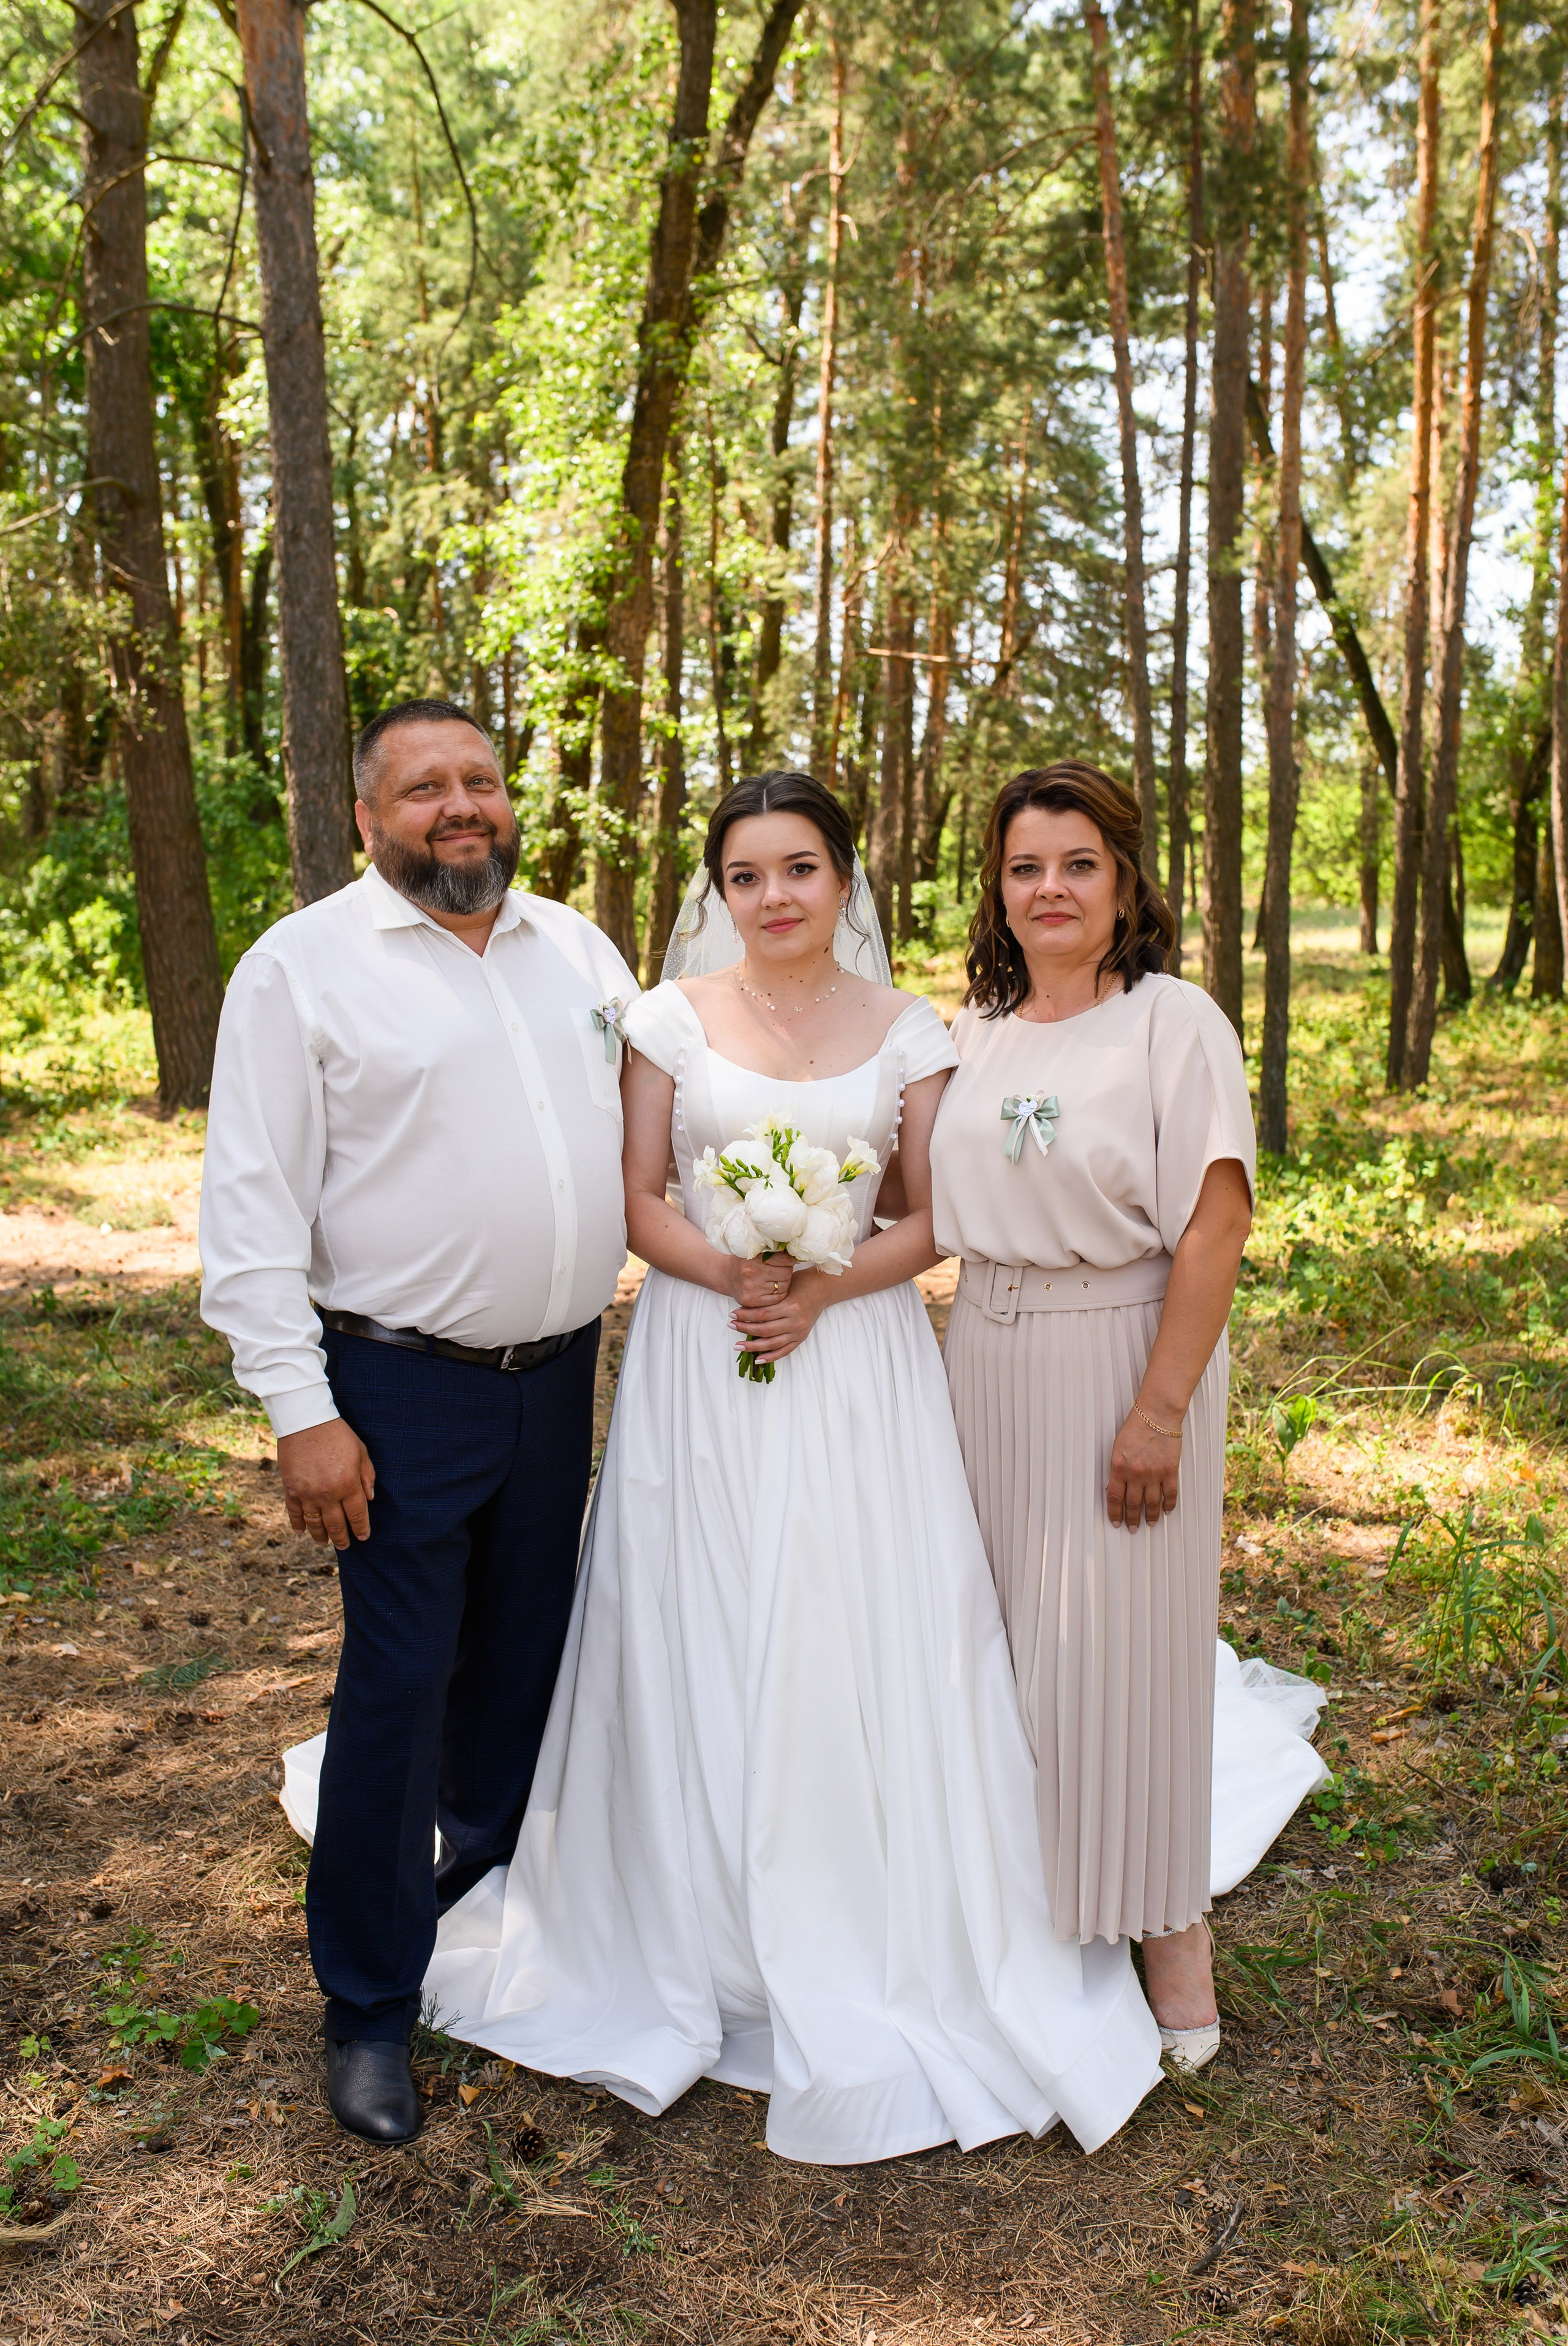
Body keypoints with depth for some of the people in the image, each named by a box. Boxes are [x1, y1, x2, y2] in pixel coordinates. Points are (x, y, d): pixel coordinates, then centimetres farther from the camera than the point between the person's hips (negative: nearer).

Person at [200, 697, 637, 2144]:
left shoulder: (579, 951, 9)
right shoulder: (303, 966, -7)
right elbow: (253, 1206, -10)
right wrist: (301, 1411, -15)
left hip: (562, 1372, 5)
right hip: (405, 1387, -5)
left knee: (524, 1662, 17)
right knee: (398, 1688, 1)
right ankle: (370, 2003, 19)